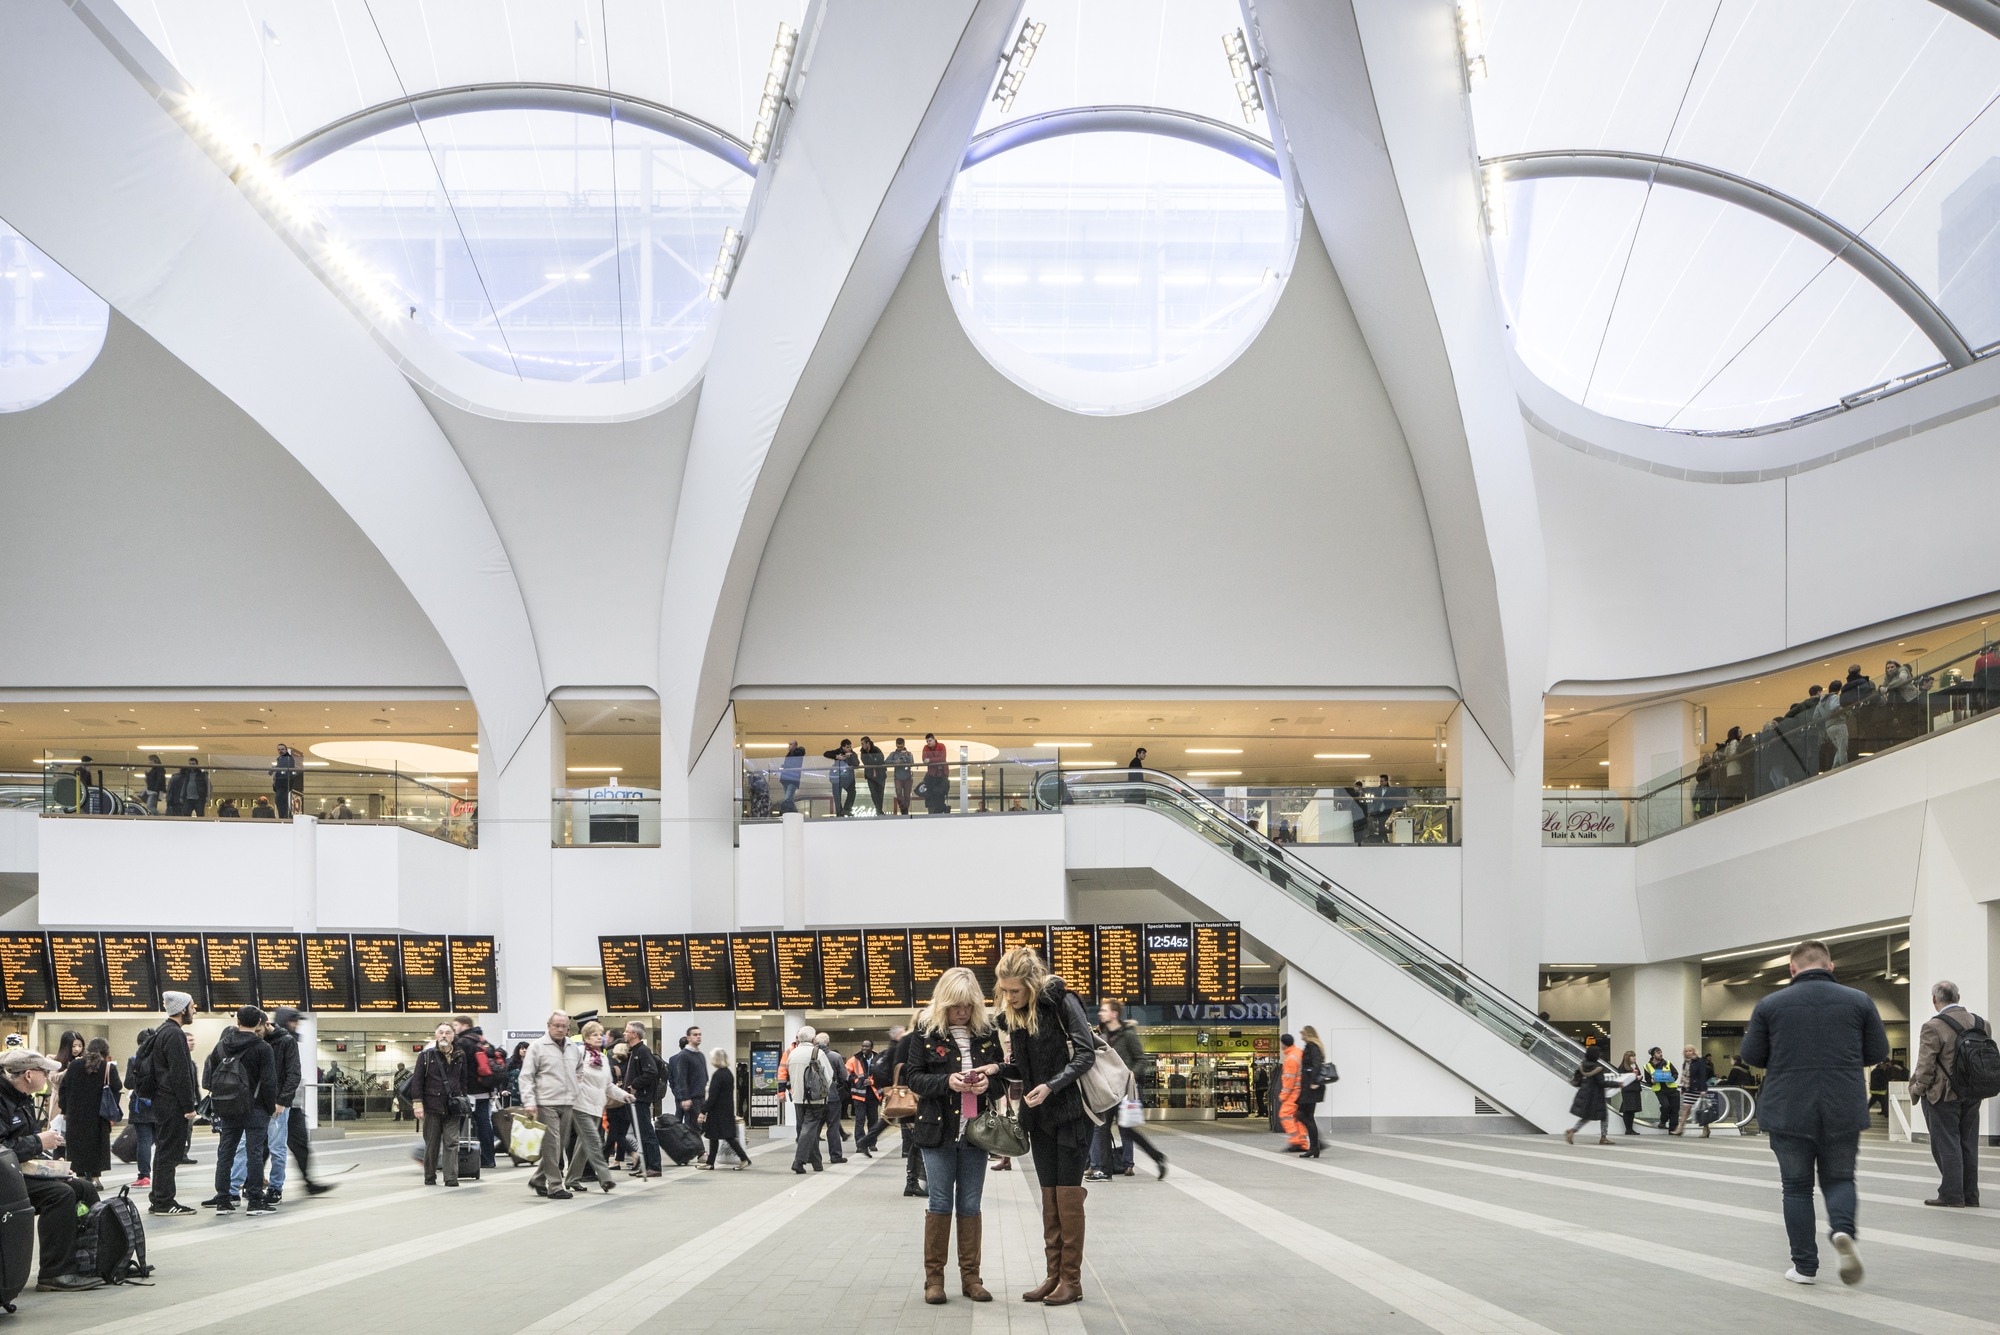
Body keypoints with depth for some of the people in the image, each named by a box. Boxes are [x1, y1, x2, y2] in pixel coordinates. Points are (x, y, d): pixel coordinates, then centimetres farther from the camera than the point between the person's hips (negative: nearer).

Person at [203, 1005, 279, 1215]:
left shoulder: (222, 1044, 7)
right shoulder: (262, 1048, -10)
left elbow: (208, 1072, 11)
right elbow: (269, 1081, -11)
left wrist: (216, 1097, 16)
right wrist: (271, 1107, 0)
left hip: (225, 1109, 5)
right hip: (254, 1109, -5)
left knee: (225, 1152, 10)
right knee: (255, 1153, -2)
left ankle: (222, 1200, 11)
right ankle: (255, 1200, -3)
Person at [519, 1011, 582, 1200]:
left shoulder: (572, 1047, 14)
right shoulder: (537, 1046, -2)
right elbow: (526, 1076, -4)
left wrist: (575, 1099, 19)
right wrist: (529, 1102, -13)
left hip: (567, 1104, 6)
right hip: (546, 1104, -6)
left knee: (561, 1145, 9)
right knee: (552, 1145, -8)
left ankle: (538, 1179, 24)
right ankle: (555, 1186, -4)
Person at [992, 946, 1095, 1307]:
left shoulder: (1061, 1001, -13)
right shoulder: (1012, 1016, 8)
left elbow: (1086, 1053, -16)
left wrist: (1052, 1086, -25)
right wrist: (996, 1069, -5)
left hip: (1071, 1111, -7)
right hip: (1039, 1116, 7)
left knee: (1068, 1197, -3)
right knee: (1049, 1199, 9)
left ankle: (1072, 1280, 4)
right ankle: (1054, 1276, 14)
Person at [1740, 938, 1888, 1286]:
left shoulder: (1770, 1005, -2)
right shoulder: (1859, 1001, 0)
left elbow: (1751, 1055, 2)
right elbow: (1878, 1052, 5)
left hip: (1789, 1111, -1)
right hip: (1844, 1111, 1)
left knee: (1797, 1187, 9)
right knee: (1839, 1179, 14)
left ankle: (1805, 1265, 8)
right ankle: (1843, 1229, -14)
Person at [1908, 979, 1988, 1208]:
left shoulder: (1933, 1027, -18)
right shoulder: (1981, 1024, 3)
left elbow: (1925, 1067, -17)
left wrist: (1917, 1090, -2)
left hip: (1943, 1095, -6)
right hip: (1972, 1095, 6)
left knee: (1947, 1145, 0)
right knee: (1968, 1144, 13)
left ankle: (1951, 1194, 1)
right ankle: (1970, 1194, 17)